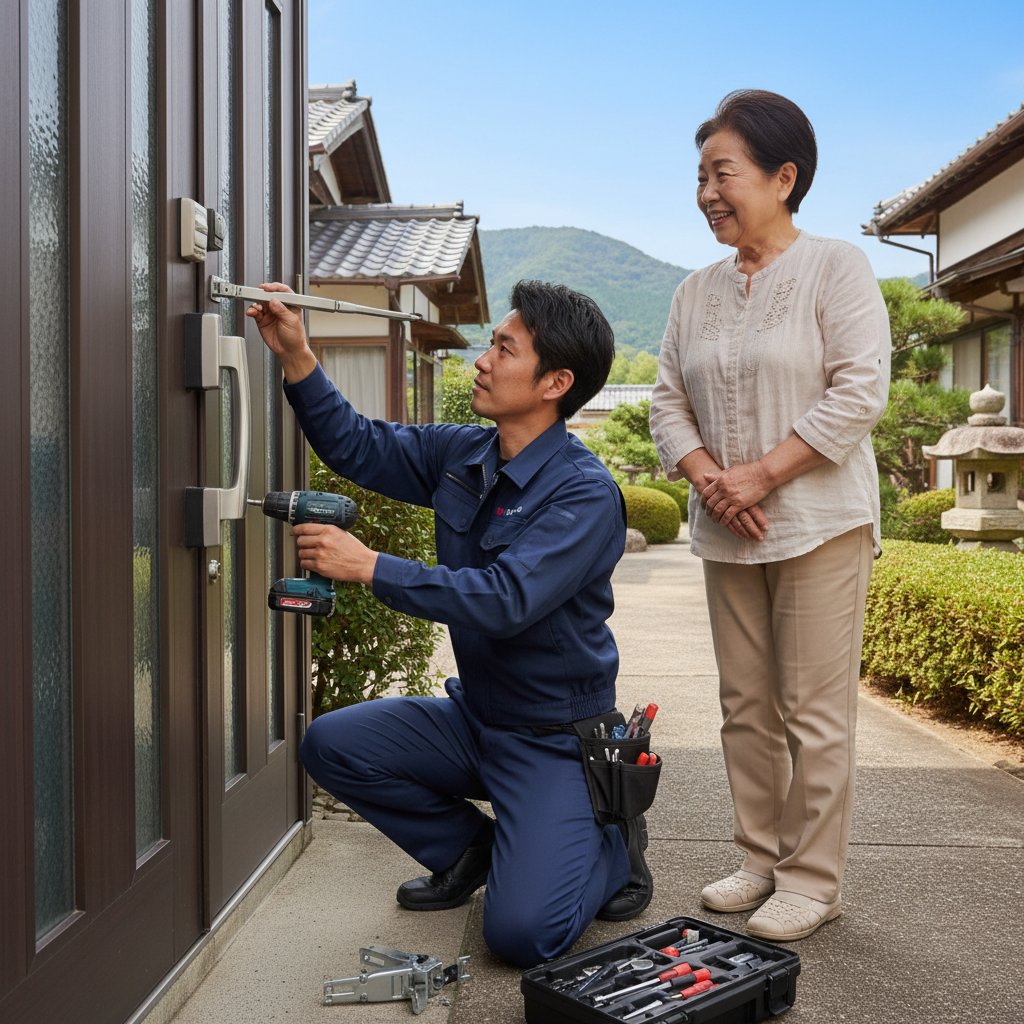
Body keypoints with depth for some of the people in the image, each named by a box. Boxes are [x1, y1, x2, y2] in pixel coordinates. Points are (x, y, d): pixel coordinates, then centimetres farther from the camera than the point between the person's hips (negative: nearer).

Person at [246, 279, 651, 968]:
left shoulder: (586, 494, -22)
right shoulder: (463, 455, 0)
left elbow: (505, 600, -32)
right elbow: (357, 447, 7)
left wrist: (369, 567, -30)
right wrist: (297, 358, -6)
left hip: (553, 737, -7)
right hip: (473, 716, 7)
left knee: (521, 933, -19)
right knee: (332, 744, -8)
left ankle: (610, 845, 14)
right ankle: (468, 847, 13)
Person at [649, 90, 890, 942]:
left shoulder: (836, 269, -3)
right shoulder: (696, 293, 14)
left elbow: (859, 392, -11)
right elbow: (670, 401, 11)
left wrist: (760, 473, -16)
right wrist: (708, 478, -7)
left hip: (819, 523, -5)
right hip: (727, 532, 6)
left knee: (815, 710, -2)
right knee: (746, 706, 10)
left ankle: (812, 880, 11)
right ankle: (762, 858, 24)